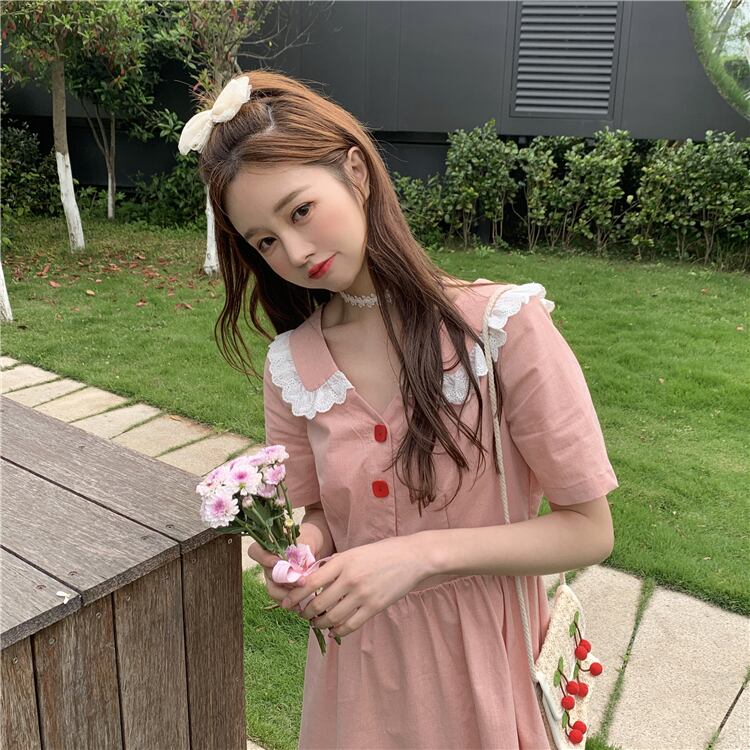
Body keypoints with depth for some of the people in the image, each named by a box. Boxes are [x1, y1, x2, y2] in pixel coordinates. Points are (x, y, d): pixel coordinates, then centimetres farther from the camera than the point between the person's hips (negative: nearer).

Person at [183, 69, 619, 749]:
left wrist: (421, 553, -27)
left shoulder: (505, 324, -21)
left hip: (480, 662, -3)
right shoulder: (290, 366, -9)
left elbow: (589, 529, -16)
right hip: (357, 666, 4)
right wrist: (304, 546, -18)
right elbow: (314, 513, 5)